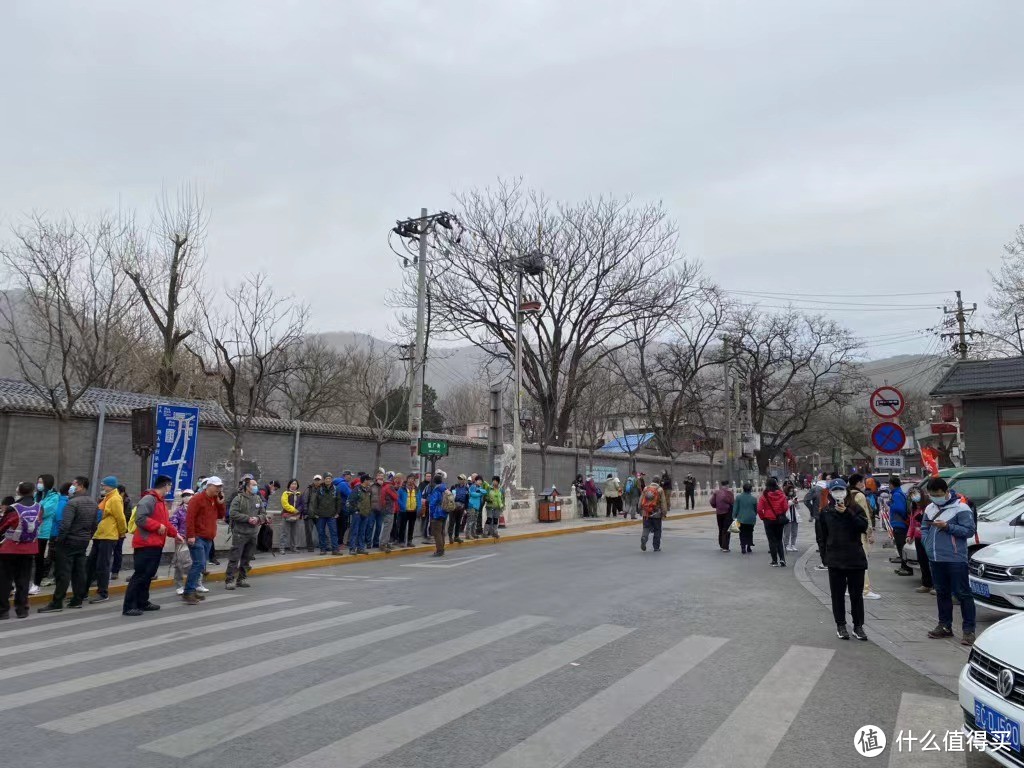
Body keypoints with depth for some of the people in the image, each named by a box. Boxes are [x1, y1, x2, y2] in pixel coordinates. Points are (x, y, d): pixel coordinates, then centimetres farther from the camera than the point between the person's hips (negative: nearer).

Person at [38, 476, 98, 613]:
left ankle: (56, 603, -2)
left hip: (69, 541, -7)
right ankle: (78, 599, 13)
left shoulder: (73, 502, -17)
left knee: (63, 572, -4)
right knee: (79, 571, 11)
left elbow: (65, 524, -22)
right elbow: (94, 524, 13)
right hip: (83, 542, 7)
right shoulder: (93, 503, 9)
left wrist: (59, 540, -13)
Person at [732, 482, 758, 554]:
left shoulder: (738, 497, -9)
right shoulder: (754, 498, -7)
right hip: (751, 519, 1)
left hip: (741, 519, -1)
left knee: (742, 534, 8)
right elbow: (756, 510, 3)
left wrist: (734, 517, 2)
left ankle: (743, 547, 0)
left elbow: (735, 508, -7)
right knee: (749, 533, 16)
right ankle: (749, 548, 20)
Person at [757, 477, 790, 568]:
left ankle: (775, 561, 7)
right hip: (780, 520, 3)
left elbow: (759, 509, -15)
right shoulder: (781, 494, -5)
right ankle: (782, 559, 3)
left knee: (772, 540, 6)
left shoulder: (764, 496, -13)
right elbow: (786, 507, -6)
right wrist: (781, 515, 11)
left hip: (769, 520, -3)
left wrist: (763, 517, 1)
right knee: (779, 540, 16)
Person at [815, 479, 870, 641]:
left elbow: (864, 526, -15)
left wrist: (847, 513, -22)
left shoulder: (854, 509, 1)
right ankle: (840, 625, 18)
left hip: (856, 559, 0)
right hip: (835, 560, 0)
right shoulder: (825, 512, 2)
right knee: (837, 594, 7)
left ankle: (858, 626, 19)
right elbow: (821, 536, 5)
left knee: (857, 594, 8)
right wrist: (825, 556, 1)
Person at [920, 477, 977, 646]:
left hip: (955, 559, -7)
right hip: (935, 559, 7)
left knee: (963, 594, -3)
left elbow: (969, 531, -12)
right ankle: (945, 626, 24)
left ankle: (969, 630, 3)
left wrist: (947, 526, -20)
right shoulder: (930, 508, 12)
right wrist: (928, 545, 5)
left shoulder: (961, 508, -9)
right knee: (942, 593, 15)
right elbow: (924, 528, 19)